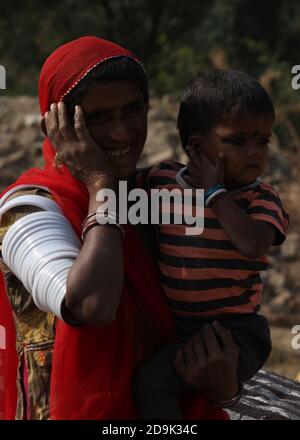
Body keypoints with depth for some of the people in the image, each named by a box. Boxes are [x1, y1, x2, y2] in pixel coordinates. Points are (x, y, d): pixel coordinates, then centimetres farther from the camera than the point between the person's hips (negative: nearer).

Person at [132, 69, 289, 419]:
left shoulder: (261, 197, -7)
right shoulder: (160, 180, 1)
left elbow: (253, 244, -27)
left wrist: (214, 192, -19)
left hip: (233, 328, -5)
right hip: (173, 325, 5)